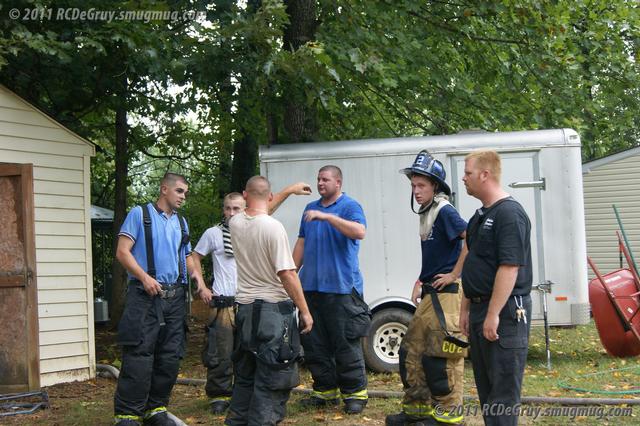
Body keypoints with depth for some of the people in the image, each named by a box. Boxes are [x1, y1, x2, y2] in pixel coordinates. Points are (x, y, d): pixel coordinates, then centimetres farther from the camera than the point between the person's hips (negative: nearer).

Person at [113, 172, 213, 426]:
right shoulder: (140, 214, 1)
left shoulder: (181, 222, 19)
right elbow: (122, 252, -6)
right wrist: (144, 277, -19)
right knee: (139, 357, -10)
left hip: (174, 296, 6)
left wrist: (200, 281, 8)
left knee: (170, 358, 7)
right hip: (145, 294, -6)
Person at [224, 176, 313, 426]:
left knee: (245, 374, 18)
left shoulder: (235, 224, 1)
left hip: (244, 308, 6)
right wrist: (304, 311, -10)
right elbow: (287, 274, -18)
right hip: (274, 308, -6)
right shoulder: (273, 227, -17)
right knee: (272, 378, -1)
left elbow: (256, 214, 24)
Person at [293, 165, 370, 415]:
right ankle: (325, 390, 19)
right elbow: (301, 244, 20)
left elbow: (359, 232, -22)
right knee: (313, 343, 9)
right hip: (311, 286, 7)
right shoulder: (310, 209, 17)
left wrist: (327, 216, -27)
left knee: (346, 343, -5)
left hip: (341, 287, -6)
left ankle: (355, 393, 3)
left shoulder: (349, 206, -3)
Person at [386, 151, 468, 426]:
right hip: (430, 294, 10)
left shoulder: (445, 211, -13)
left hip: (447, 293, -9)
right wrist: (420, 282, 18)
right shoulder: (426, 214, 14)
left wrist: (455, 274, -21)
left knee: (440, 355, -7)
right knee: (412, 350, 12)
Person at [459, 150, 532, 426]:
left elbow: (510, 267, -23)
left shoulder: (509, 213, -16)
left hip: (505, 311, -10)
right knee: (485, 385, 15)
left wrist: (493, 314, -24)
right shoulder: (481, 216, 16)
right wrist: (467, 308, 19)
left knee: (503, 389, -6)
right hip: (481, 309, 10)